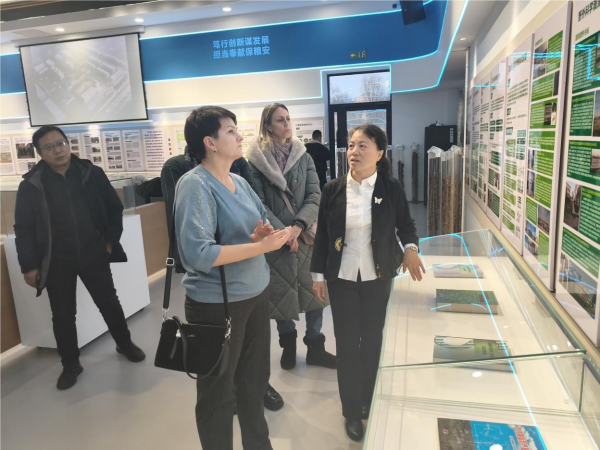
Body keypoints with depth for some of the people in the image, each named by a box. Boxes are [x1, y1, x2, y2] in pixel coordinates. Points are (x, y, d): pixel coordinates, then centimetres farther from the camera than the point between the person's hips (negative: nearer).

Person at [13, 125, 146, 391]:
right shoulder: (30, 185, -5)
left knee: (109, 303, 13)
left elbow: (114, 209, 4)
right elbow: (24, 229, -2)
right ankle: (70, 364, 29)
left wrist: (111, 241, -3)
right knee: (63, 315, 10)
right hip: (56, 262, 0)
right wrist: (29, 265, -5)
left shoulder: (92, 174, -3)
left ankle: (125, 344, 36)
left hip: (93, 254, 0)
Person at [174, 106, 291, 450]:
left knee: (255, 380, 24)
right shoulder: (195, 184, -19)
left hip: (257, 293, 8)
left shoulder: (240, 182, 5)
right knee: (218, 392, 14)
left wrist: (267, 231, -12)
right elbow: (197, 253, -28)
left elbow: (266, 222, 12)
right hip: (217, 303, -8)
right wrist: (261, 247, -25)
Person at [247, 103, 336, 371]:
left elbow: (315, 196, -2)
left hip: (305, 234, 3)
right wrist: (282, 232, -16)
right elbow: (259, 203, -8)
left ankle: (315, 347, 23)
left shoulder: (303, 156, 6)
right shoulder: (257, 159, -3)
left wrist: (298, 226, -16)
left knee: (313, 289, 7)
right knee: (280, 291, 8)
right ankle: (288, 344, 29)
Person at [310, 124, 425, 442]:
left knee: (372, 340, 13)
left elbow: (405, 223, 7)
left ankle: (368, 402, 36)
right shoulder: (333, 189, -5)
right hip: (342, 277, 0)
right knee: (346, 343, 6)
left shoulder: (391, 189, -6)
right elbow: (322, 234, 0)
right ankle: (352, 410, 25)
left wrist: (411, 248, -13)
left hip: (377, 277, 0)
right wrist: (318, 273, 1)